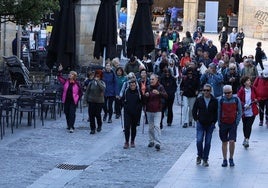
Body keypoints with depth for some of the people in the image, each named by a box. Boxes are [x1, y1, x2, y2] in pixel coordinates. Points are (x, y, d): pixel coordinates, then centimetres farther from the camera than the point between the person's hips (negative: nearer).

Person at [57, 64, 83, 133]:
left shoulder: (77, 84, -4)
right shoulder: (66, 81, 5)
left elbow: (81, 92, 4)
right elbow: (60, 78, 3)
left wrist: (77, 98, -3)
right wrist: (59, 71, -8)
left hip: (73, 101, -4)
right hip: (66, 101, 4)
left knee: (72, 114, -11)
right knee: (67, 113, 12)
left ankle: (71, 127, -15)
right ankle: (69, 125, 29)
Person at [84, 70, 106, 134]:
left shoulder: (102, 83, 0)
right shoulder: (91, 82, 3)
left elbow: (103, 88, -23)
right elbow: (87, 91, 6)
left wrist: (98, 81, -25)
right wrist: (85, 99, 1)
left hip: (99, 101, -1)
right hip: (91, 101, 1)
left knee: (98, 114, 0)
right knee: (91, 115, -2)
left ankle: (99, 125, 27)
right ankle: (92, 128, 7)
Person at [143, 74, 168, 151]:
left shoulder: (160, 87, -5)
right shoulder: (148, 87, 5)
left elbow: (166, 96, -17)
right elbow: (144, 98, 11)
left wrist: (159, 93, -34)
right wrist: (145, 95, -12)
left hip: (157, 110, -4)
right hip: (149, 110, 4)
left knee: (157, 126, -13)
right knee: (150, 127, 11)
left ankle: (157, 143, -16)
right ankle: (151, 141, 24)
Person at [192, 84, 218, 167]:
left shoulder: (214, 101, -1)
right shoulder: (199, 100, 0)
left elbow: (217, 112, 6)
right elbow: (194, 110, 9)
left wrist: (214, 122, 0)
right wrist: (196, 119, 1)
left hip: (210, 125, 0)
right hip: (200, 124, 0)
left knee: (208, 143, 4)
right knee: (199, 141, -10)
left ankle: (205, 159, 13)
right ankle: (199, 156, 12)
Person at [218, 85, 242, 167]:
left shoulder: (236, 100, -2)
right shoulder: (221, 100, -1)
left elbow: (240, 112, 4)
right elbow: (219, 112, 5)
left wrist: (237, 122, -3)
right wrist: (219, 124, 1)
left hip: (233, 124, -1)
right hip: (223, 124, 1)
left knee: (232, 141, -11)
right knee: (224, 142, 6)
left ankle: (231, 159, 7)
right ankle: (225, 160, 16)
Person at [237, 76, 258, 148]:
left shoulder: (253, 89, -2)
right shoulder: (241, 91, -10)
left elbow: (257, 96, 14)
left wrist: (256, 100, -7)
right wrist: (244, 105, -21)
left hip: (252, 111, 1)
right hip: (244, 112, -1)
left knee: (249, 126, -6)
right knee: (245, 125, 14)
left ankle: (246, 140, -2)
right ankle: (246, 138, 33)